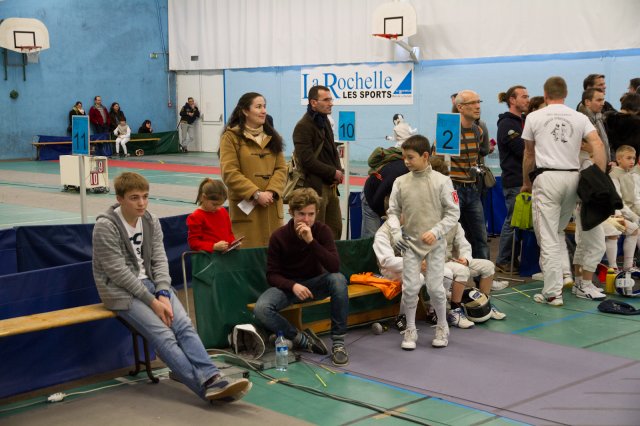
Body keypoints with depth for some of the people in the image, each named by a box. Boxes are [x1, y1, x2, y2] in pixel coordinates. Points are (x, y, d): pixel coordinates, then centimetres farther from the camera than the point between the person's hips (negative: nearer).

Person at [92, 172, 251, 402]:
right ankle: (206, 386, -31)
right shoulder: (105, 227, -13)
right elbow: (118, 272, -16)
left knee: (184, 325, -18)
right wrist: (152, 301, -17)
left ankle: (212, 378, -30)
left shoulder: (151, 221, 6)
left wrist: (163, 294, -13)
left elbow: (160, 261, 4)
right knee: (163, 335, -23)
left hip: (150, 282, 6)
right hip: (121, 291, -6)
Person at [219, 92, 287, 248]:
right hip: (246, 207, -5)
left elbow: (281, 168, 9)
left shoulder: (272, 136, 15)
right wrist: (256, 194, -15)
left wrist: (272, 191, -9)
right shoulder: (231, 137, -3)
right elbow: (230, 173, -10)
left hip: (271, 207, 5)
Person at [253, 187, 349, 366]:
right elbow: (272, 275, -9)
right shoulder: (279, 237, -14)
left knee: (338, 279, -33)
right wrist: (293, 286, -29)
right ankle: (302, 339, -12)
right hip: (288, 285, -1)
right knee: (261, 309, -31)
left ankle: (338, 343, -23)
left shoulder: (322, 231, -12)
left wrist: (311, 241, -34)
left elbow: (335, 267, -24)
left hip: (316, 283, 1)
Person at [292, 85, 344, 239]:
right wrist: (333, 173, -13)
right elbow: (307, 160, -20)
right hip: (315, 187, -9)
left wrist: (339, 171, 3)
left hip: (331, 185, 9)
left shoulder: (325, 122, 16)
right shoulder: (303, 126, -13)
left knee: (336, 230, 12)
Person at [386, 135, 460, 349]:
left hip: (435, 243, -2)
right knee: (410, 287, 0)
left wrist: (435, 231, -15)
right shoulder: (401, 182, 0)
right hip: (410, 242, 2)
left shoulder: (442, 181, -7)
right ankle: (410, 330, 16)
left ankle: (442, 327, 21)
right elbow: (393, 211, 6)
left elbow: (453, 212, -5)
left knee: (435, 287, -1)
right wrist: (396, 232, -9)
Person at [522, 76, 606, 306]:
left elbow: (529, 155, 12)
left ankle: (553, 293, -4)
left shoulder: (534, 117, 5)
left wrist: (526, 182, 25)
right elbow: (598, 145, -4)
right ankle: (561, 272, 14)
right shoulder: (580, 118, 9)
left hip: (547, 177, -3)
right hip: (573, 177, 3)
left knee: (548, 236, -2)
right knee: (559, 231, 21)